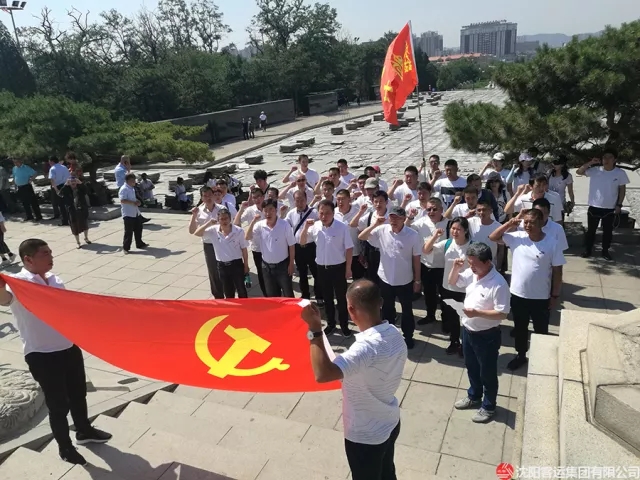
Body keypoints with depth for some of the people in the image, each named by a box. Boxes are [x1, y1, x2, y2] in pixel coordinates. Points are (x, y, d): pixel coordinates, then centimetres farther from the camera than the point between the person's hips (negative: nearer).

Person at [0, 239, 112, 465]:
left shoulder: (54, 279, 4)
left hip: (69, 348, 7)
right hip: (41, 355, -6)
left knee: (78, 394, 21)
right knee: (58, 403, 7)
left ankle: (84, 431, 44)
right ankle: (64, 447, 29)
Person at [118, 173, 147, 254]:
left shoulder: (132, 188, 14)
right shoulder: (124, 189, -16)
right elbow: (122, 200, -27)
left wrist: (137, 201, 7)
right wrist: (133, 203, -25)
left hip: (136, 213, 9)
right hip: (128, 214, -9)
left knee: (138, 229, 17)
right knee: (129, 232, -3)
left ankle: (139, 244, 32)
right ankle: (126, 247, 7)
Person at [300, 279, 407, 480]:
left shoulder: (367, 347, -38)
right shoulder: (394, 334, -10)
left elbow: (322, 374, -47)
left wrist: (314, 328, -41)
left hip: (365, 436, -7)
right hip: (390, 423, 7)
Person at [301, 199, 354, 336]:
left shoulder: (342, 227, -13)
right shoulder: (315, 227, -5)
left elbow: (349, 248, -7)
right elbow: (302, 242, 2)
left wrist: (348, 268, -6)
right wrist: (306, 227, -14)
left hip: (338, 267, -3)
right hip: (322, 267, 3)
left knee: (341, 298, 8)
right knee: (327, 298, 16)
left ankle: (344, 325, 24)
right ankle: (331, 324, 32)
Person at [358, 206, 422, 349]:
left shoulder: (413, 235, -14)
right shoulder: (382, 230, -10)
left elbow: (416, 259, -7)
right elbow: (361, 237, -11)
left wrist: (417, 280, -2)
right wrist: (375, 224, -24)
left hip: (405, 280, -2)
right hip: (385, 279, 2)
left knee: (407, 310, 14)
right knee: (387, 309, 20)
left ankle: (408, 336, 33)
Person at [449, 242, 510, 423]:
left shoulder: (498, 284, -26)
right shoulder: (471, 274, -4)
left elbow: (502, 314, -24)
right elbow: (452, 282, 11)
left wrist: (477, 313, -31)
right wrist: (456, 268, -8)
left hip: (487, 336, -7)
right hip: (467, 330, 7)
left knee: (487, 373, 12)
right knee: (471, 368, 24)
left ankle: (488, 407, 31)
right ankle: (474, 397, 45)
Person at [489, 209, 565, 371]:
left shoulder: (552, 243, -14)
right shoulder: (517, 237, -6)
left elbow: (557, 271, -8)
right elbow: (493, 237, -1)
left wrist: (555, 295, -5)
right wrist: (509, 224, -14)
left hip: (541, 297, -3)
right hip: (518, 294, 3)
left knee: (541, 330, 15)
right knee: (520, 328, 20)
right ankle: (521, 355, 40)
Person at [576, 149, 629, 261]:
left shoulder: (620, 173, -6)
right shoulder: (595, 170, -7)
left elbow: (622, 189, 0)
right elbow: (579, 172, -8)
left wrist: (619, 205, -4)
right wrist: (590, 163, -20)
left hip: (610, 208, 0)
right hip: (594, 207, 0)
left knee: (608, 231, 11)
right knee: (591, 230, 11)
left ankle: (605, 251, 26)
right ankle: (588, 250, 24)